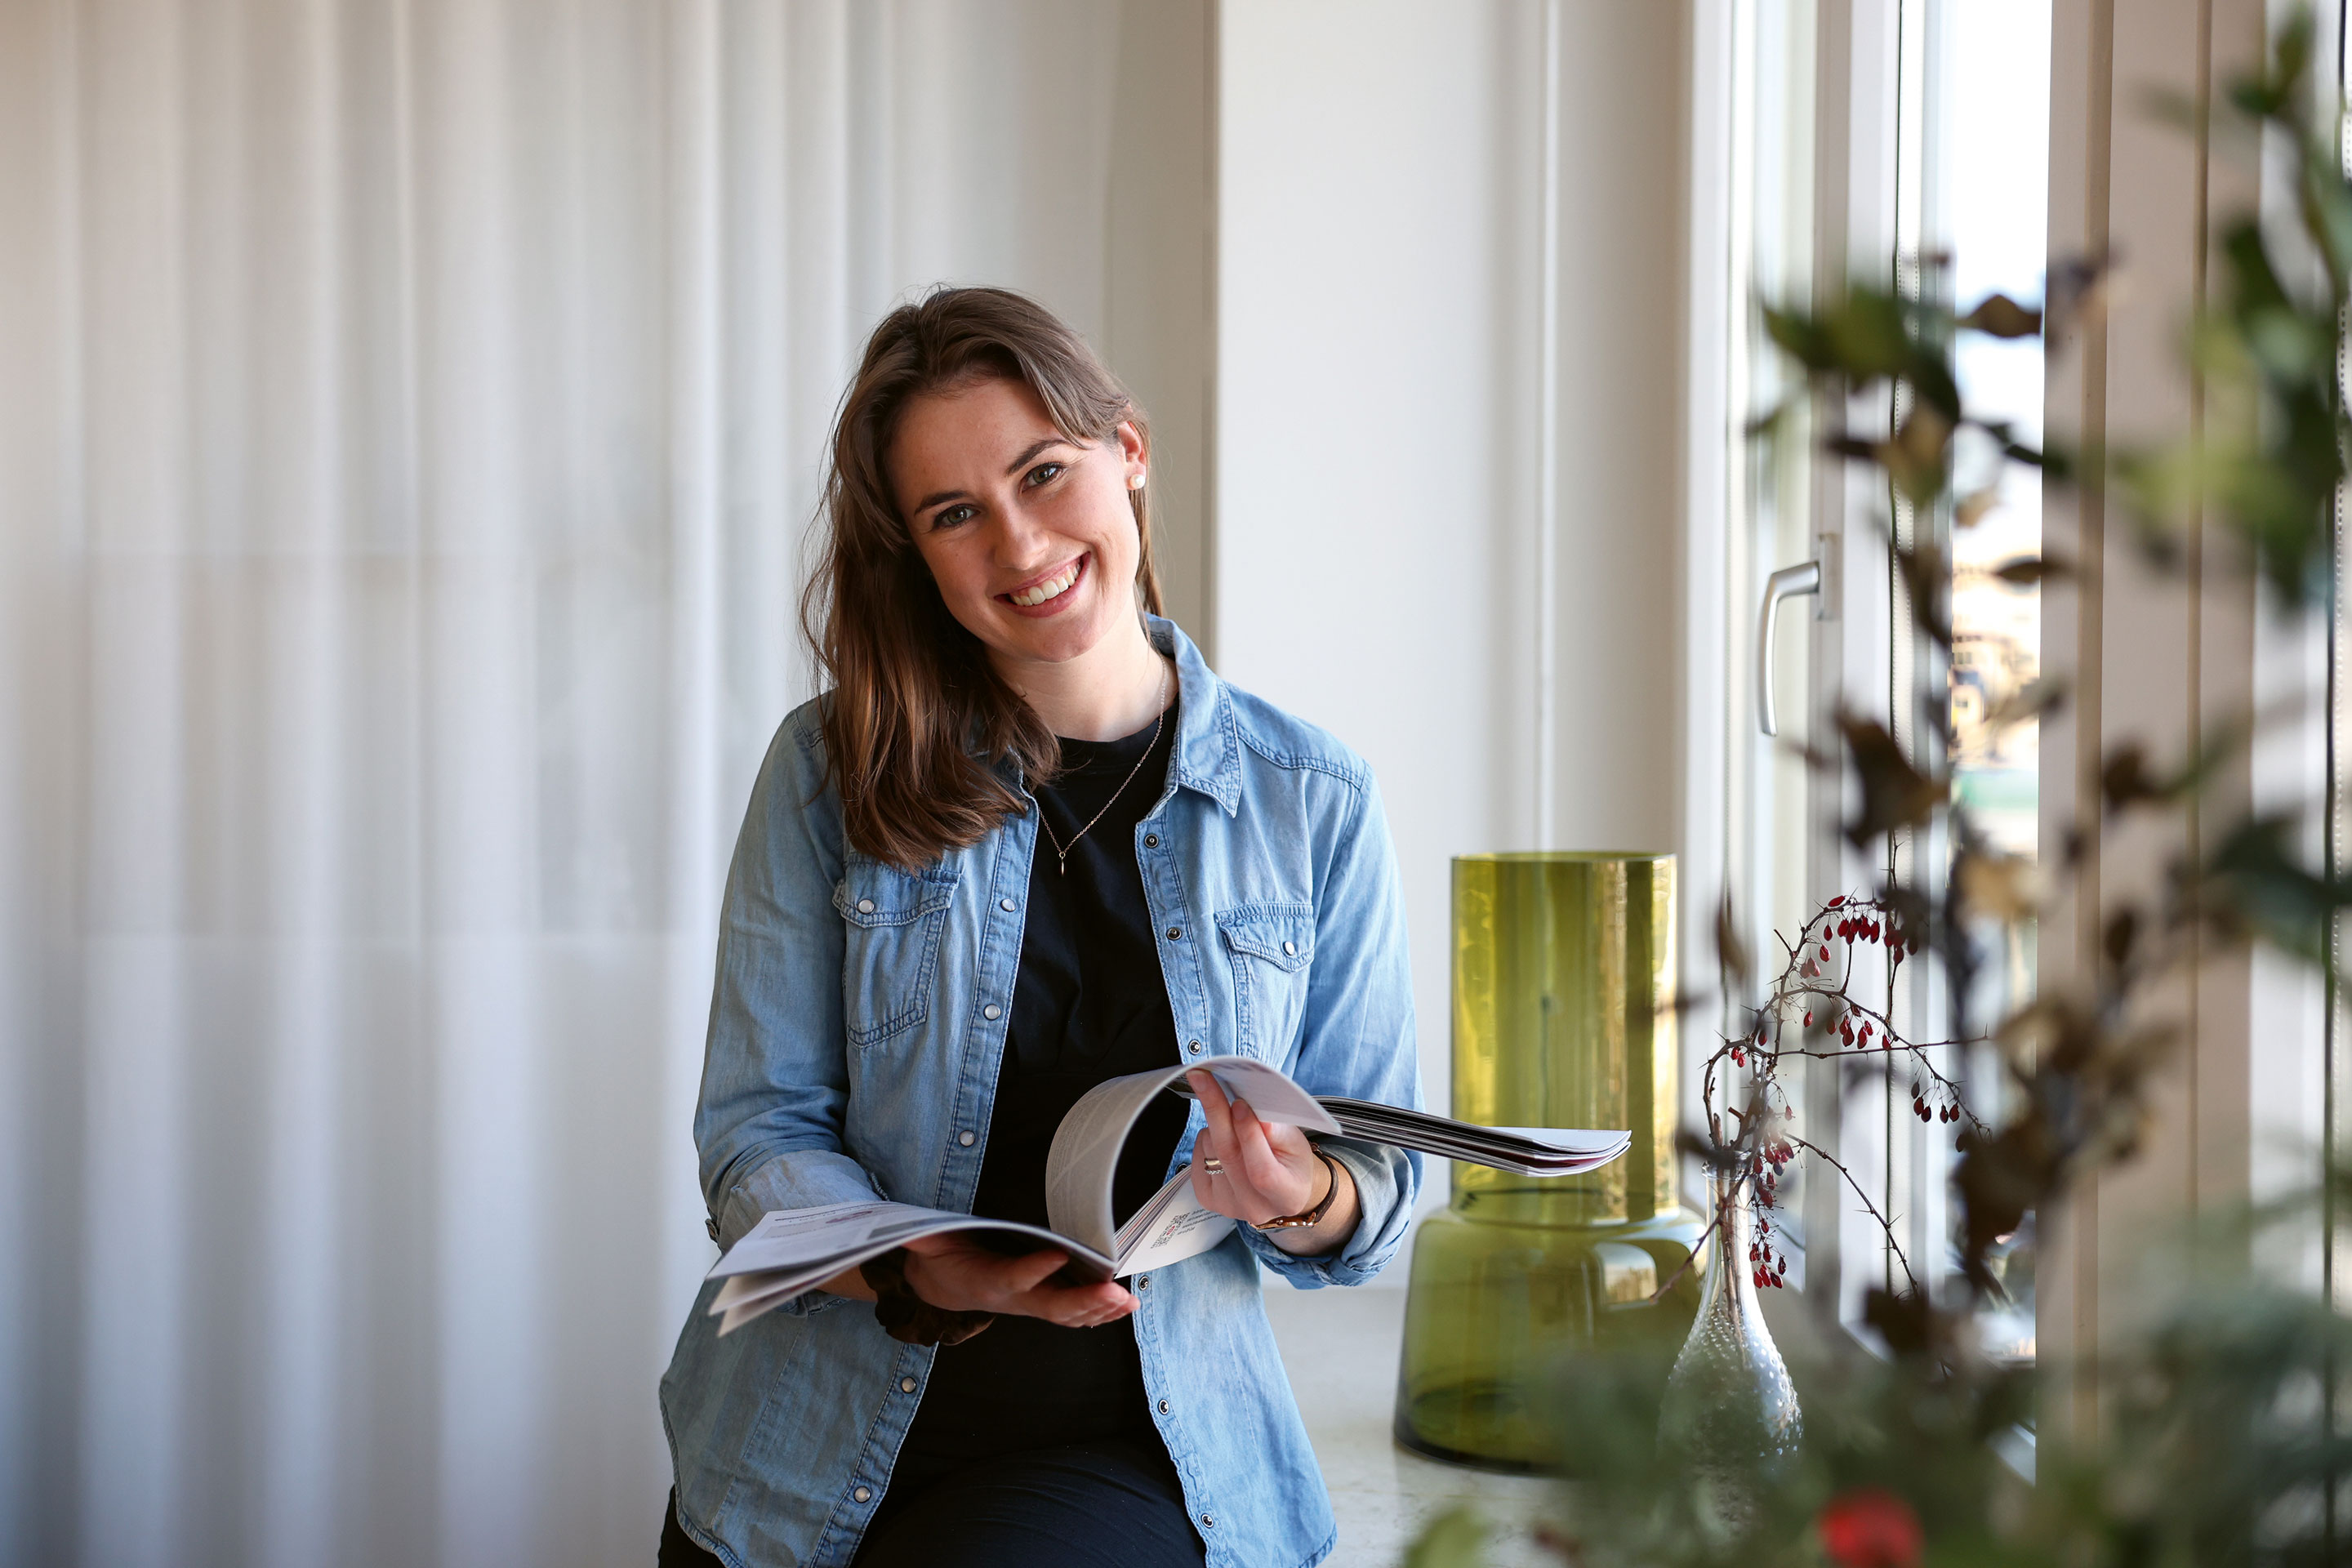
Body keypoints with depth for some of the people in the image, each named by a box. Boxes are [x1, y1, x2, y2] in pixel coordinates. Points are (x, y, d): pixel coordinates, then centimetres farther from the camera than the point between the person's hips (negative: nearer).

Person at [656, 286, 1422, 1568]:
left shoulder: (1311, 805, 0)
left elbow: (1381, 1194, 5)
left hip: (1134, 1450, -2)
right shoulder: (832, 772, 0)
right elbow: (757, 1134, -1)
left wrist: (1302, 1200, -19)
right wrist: (914, 1274, -21)